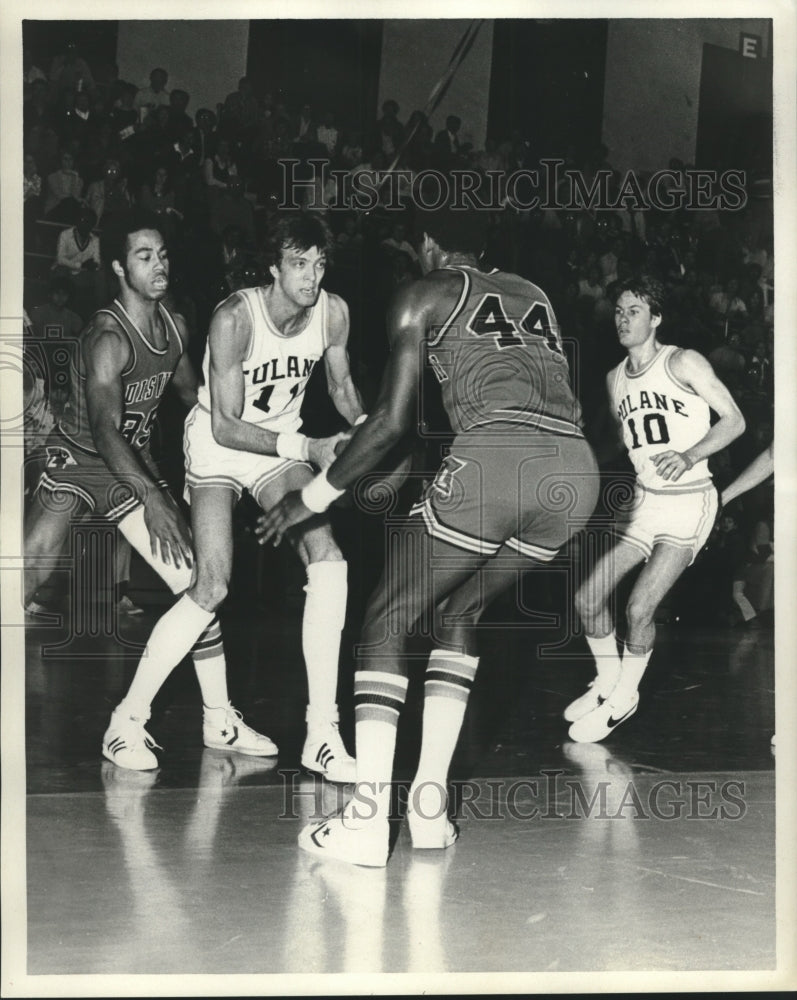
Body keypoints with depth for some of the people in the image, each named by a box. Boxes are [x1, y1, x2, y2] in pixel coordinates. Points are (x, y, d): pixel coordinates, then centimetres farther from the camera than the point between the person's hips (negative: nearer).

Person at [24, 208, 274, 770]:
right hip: (78, 461, -6)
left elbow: (194, 395, 19)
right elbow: (105, 429, -37)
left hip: (134, 464, 7)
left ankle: (219, 719, 8)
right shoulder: (108, 338, -25)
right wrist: (152, 499, -48)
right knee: (28, 579, -21)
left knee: (195, 582, -1)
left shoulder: (174, 327, -1)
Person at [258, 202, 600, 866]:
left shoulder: (424, 294, 15)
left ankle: (367, 819, 0)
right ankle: (430, 804, 18)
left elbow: (393, 420, 7)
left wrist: (313, 497, 18)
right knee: (461, 614, 24)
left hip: (496, 459, -6)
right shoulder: (533, 294, 31)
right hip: (577, 469, 6)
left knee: (388, 620, 9)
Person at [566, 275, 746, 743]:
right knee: (588, 596, -2)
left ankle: (624, 698, 9)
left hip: (689, 501, -6)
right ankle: (608, 684, 21)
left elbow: (734, 420, -12)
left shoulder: (683, 362, -11)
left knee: (639, 607, -15)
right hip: (644, 500, 6)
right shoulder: (615, 378, 9)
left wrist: (688, 457, -26)